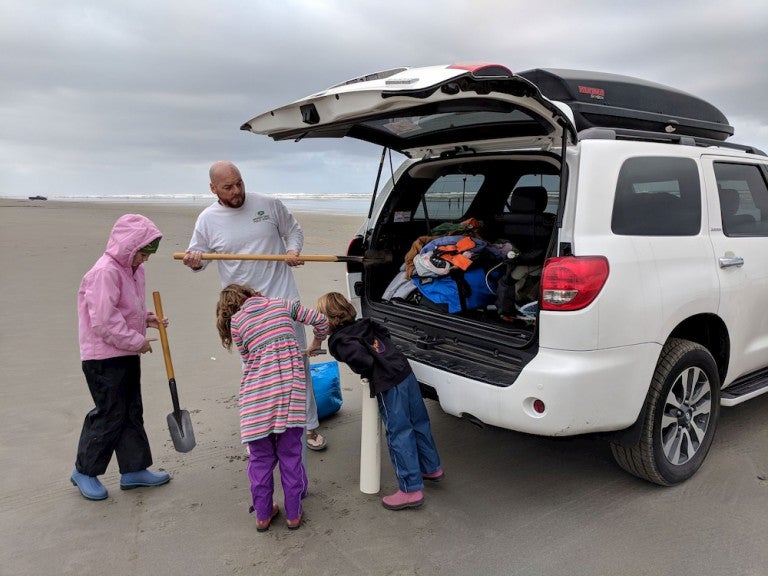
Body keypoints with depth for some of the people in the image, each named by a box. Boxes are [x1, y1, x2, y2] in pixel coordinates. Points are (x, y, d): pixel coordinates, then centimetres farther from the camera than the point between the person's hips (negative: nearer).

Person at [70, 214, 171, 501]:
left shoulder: (133, 268, 9)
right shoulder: (105, 272, -21)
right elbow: (104, 321, -26)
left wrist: (147, 318, 3)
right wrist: (138, 341, -20)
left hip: (127, 355, 9)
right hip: (103, 358, -9)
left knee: (132, 412, 14)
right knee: (110, 415, 0)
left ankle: (133, 469, 25)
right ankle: (85, 471, 20)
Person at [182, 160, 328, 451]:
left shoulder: (268, 204, -3)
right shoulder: (207, 219, -1)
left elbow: (293, 230, 10)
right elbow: (200, 254, 8)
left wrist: (293, 250, -10)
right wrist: (195, 261, -15)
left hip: (283, 299, 0)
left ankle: (310, 426, 23)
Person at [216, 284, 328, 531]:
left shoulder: (236, 321, 10)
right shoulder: (282, 304, 14)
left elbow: (248, 358, 11)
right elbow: (321, 321, 14)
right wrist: (316, 343, 33)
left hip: (258, 390, -1)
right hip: (291, 384, 1)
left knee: (261, 457, 14)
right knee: (290, 454, 12)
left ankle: (262, 514, 26)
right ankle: (293, 513, 22)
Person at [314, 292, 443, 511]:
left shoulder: (339, 341, -8)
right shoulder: (364, 324, 13)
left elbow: (362, 360, -19)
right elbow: (386, 336, 22)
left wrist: (368, 375, 1)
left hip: (387, 386, -8)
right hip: (406, 373, 8)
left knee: (398, 435, 1)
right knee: (419, 423, 20)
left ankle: (411, 489, 8)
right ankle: (432, 468, 38)